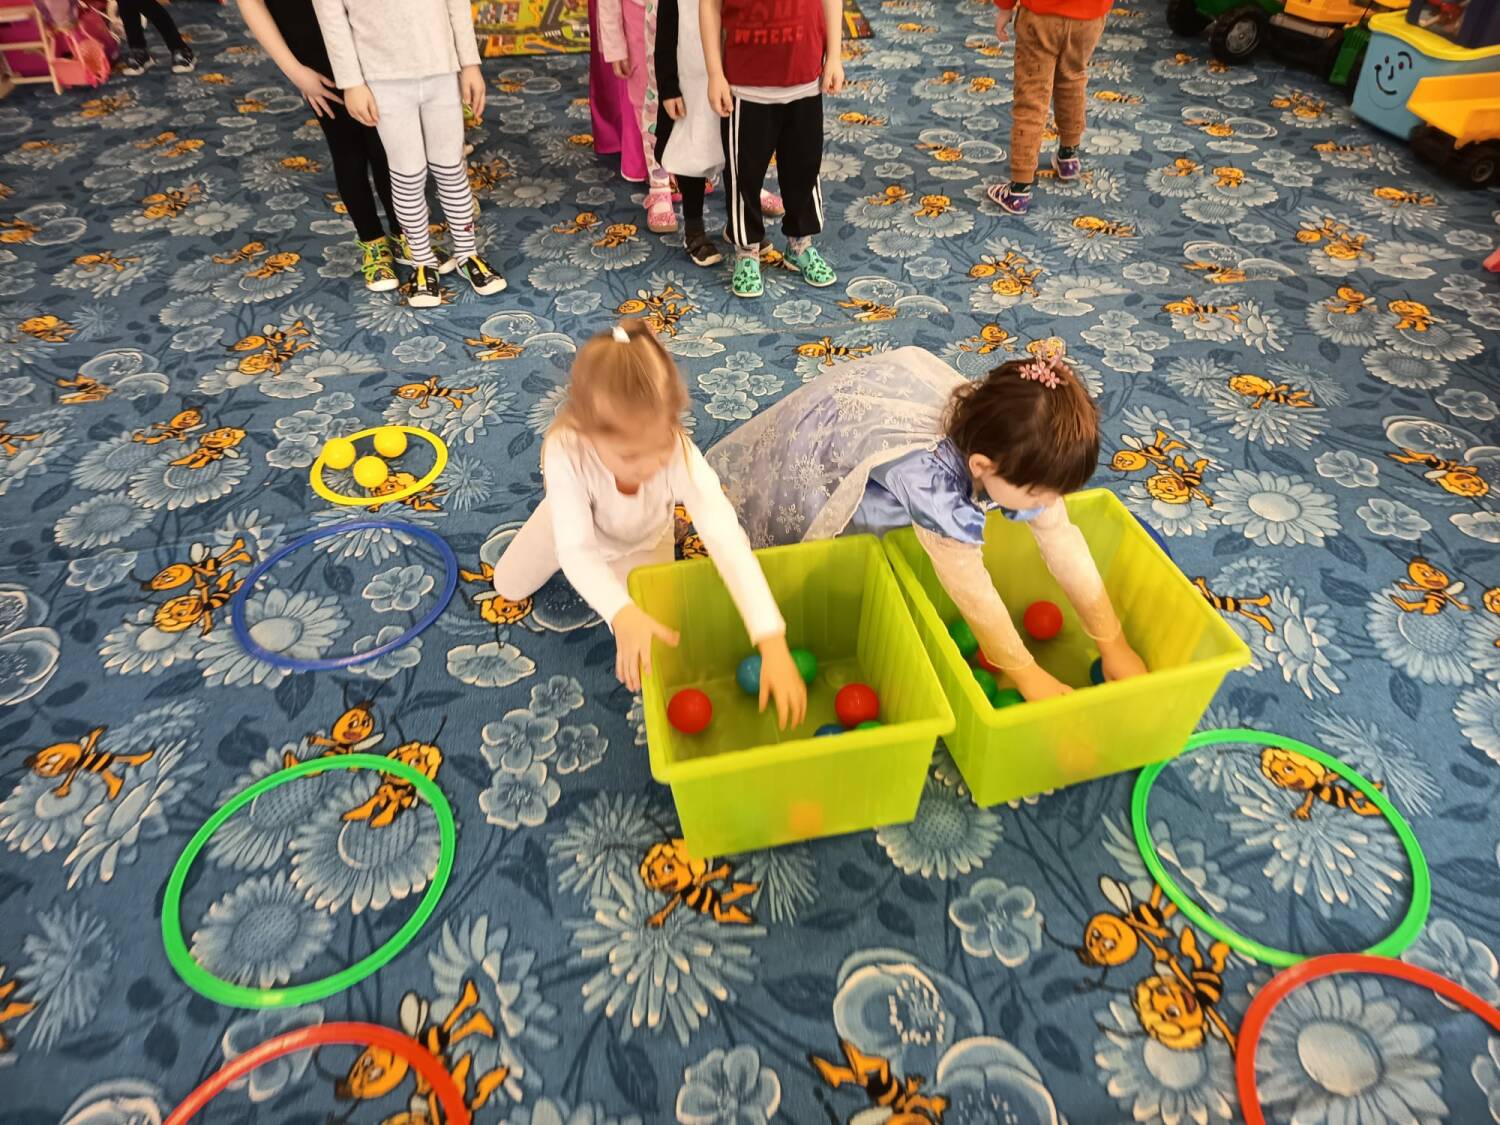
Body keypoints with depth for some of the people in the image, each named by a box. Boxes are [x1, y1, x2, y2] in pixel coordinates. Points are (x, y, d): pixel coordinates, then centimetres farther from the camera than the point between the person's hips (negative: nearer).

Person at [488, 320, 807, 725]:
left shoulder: (681, 457, -46)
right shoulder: (565, 453, -46)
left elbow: (729, 545, -52)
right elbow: (575, 549, -45)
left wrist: (773, 645, -61)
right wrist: (623, 614, -65)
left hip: (643, 540, -1)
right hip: (573, 523, 1)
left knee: (650, 640, 1)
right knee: (509, 587, 19)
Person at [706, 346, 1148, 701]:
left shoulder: (1017, 451, -27)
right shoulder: (930, 477, -47)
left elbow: (1064, 542, -19)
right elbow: (971, 589, -38)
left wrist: (1114, 645, -14)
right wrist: (1026, 674, -27)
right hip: (824, 435, -6)